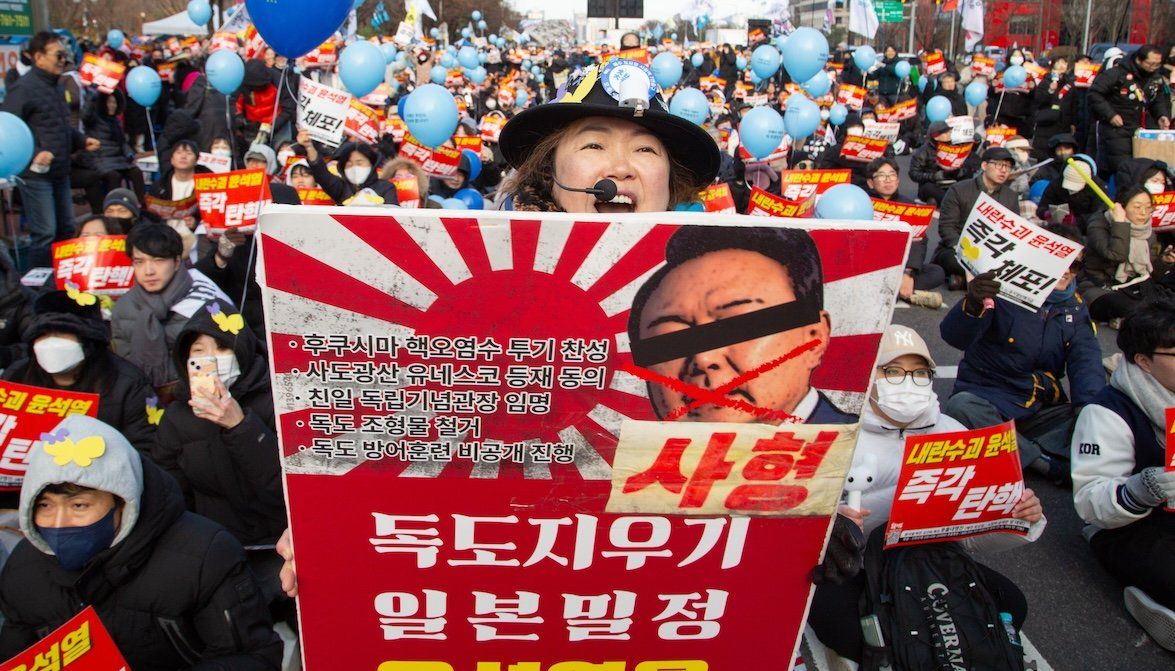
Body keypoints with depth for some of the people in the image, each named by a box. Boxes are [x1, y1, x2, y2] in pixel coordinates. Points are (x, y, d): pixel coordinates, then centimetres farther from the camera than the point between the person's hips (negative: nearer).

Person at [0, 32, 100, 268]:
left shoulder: (54, 86, 16)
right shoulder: (24, 88, -13)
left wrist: (82, 140, 13)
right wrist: (33, 154, -27)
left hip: (59, 173, 9)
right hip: (36, 174, -9)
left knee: (66, 229, 15)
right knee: (44, 234, -8)